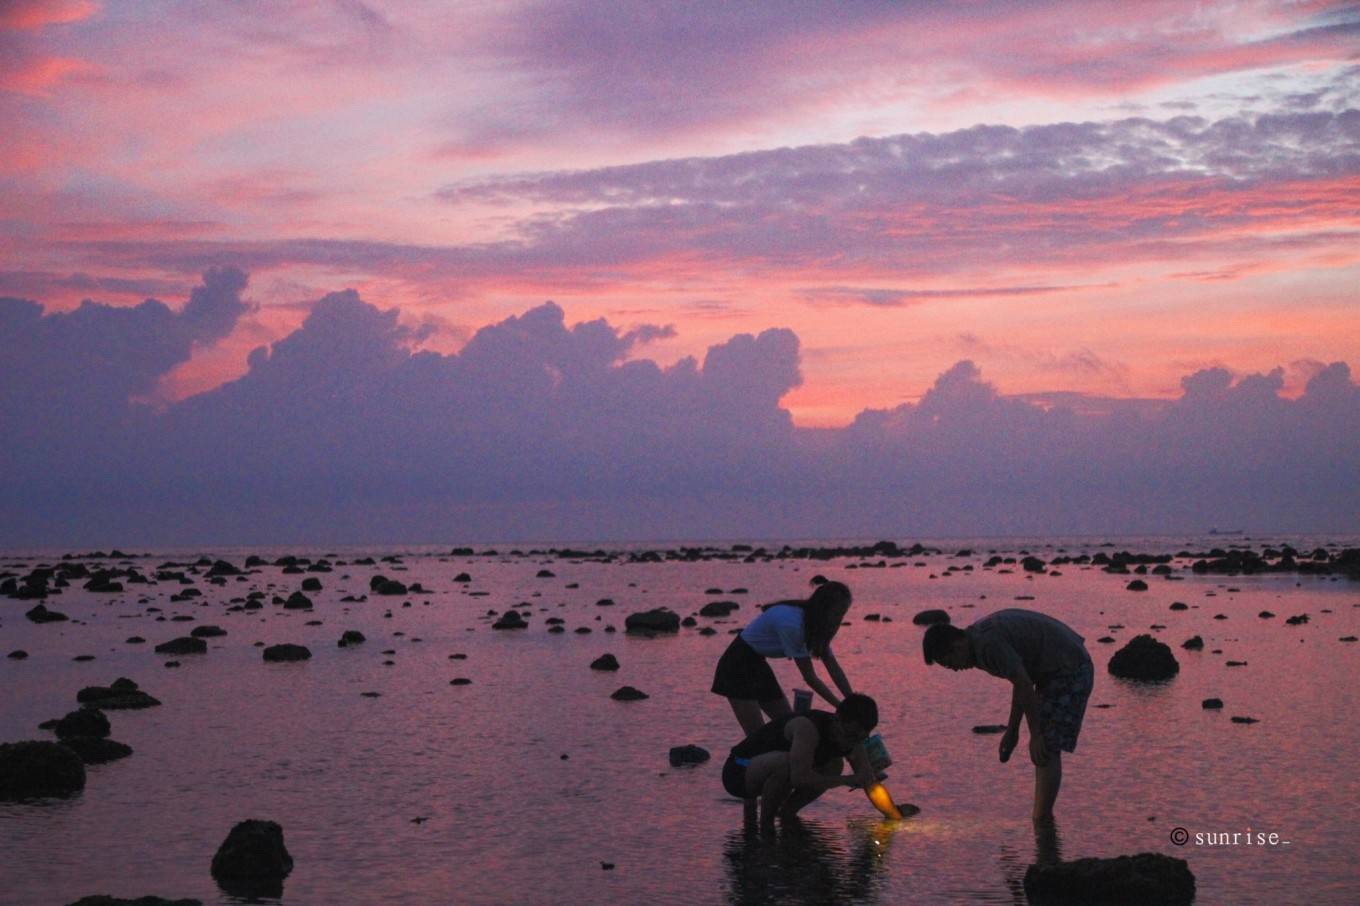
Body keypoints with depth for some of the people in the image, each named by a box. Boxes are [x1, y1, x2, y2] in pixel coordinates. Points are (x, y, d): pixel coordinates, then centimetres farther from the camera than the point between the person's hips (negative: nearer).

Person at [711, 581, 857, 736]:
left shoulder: (813, 623, -2)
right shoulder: (792, 624, -30)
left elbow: (833, 667, 2)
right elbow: (809, 677, -23)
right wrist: (842, 708, -18)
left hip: (757, 665, 10)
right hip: (738, 666, -10)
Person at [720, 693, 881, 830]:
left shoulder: (852, 738, -6)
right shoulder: (807, 727, -31)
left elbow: (869, 780, 4)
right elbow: (800, 777, -42)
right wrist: (846, 780, -33)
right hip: (737, 773, -8)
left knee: (835, 766, 1)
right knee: (785, 762, -38)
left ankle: (787, 813, 9)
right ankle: (765, 824, -17)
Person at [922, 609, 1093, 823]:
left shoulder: (988, 644, -21)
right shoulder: (985, 635, 10)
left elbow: (1025, 686, -22)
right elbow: (1022, 679, 17)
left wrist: (1035, 735, -17)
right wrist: (1012, 730, 17)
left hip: (1068, 671, -10)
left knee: (1046, 752, -9)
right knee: (1043, 750, 11)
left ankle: (1041, 821, -6)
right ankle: (1040, 819, 13)